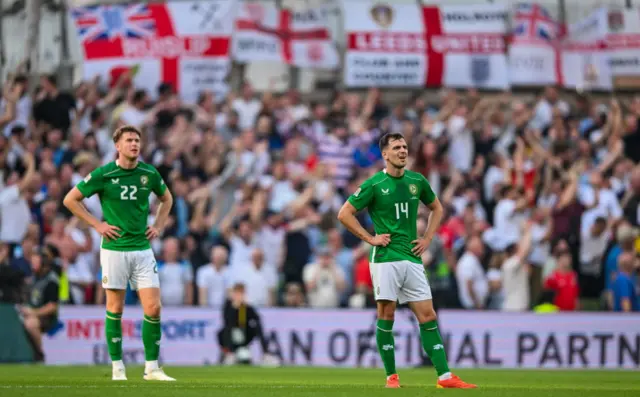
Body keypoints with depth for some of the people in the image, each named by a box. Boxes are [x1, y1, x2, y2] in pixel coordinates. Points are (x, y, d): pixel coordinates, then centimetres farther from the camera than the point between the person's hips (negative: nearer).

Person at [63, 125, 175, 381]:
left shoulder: (149, 173, 4)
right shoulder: (103, 174, -7)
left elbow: (166, 199, 24)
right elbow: (70, 200, -1)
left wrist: (158, 226, 10)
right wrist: (97, 225, -5)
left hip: (143, 248, 3)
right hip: (115, 249, -3)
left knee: (153, 307, -4)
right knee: (115, 308, 1)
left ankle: (152, 367, 3)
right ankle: (117, 367, 10)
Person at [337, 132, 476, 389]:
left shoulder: (417, 181, 8)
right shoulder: (374, 184, -5)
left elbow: (437, 208, 24)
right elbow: (344, 214, -4)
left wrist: (428, 238, 12)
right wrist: (369, 238, -7)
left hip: (412, 258, 4)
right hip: (385, 258, -4)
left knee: (427, 316, 0)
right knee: (386, 314, -2)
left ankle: (445, 376, -2)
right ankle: (391, 376, 6)